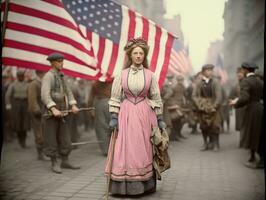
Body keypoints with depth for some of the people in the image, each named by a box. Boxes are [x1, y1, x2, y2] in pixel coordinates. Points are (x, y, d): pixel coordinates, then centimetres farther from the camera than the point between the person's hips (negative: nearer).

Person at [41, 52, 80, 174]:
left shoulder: (61, 76, 15)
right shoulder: (48, 76, -12)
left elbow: (68, 92, 13)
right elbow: (45, 95, -24)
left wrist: (73, 106, -3)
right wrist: (53, 109, -35)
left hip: (62, 112, 8)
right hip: (51, 113, -8)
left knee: (64, 137, 9)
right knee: (51, 139, 0)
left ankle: (65, 162, 17)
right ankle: (54, 164, 8)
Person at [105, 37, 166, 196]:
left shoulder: (150, 75, 4)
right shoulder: (122, 75, 3)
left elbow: (156, 98, 5)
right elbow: (115, 98, 3)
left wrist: (160, 119, 3)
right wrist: (114, 117, -5)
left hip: (145, 114, 0)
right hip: (126, 114, 0)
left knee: (143, 151, 4)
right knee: (125, 150, 0)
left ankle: (144, 185, 15)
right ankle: (125, 186, 9)